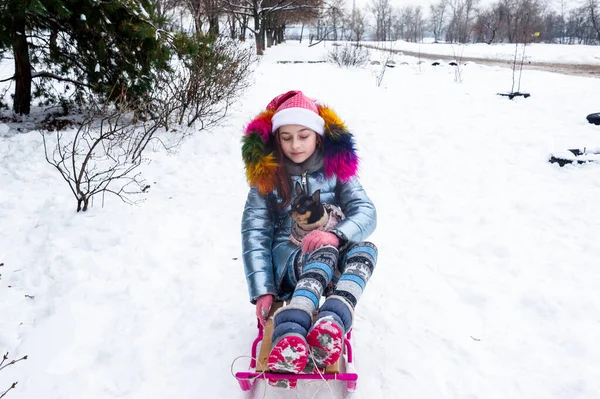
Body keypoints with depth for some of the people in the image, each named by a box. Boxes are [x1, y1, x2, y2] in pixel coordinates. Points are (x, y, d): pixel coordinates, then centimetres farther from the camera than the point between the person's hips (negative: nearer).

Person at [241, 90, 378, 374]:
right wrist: (263, 290, -19)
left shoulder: (335, 165, 0)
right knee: (325, 253, -36)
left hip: (330, 255, 3)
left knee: (365, 249, -31)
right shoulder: (266, 174, -3)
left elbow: (365, 212, -10)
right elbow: (254, 233, -8)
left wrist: (337, 235, -33)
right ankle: (290, 334, -58)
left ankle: (331, 323, -53)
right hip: (285, 259, -2)